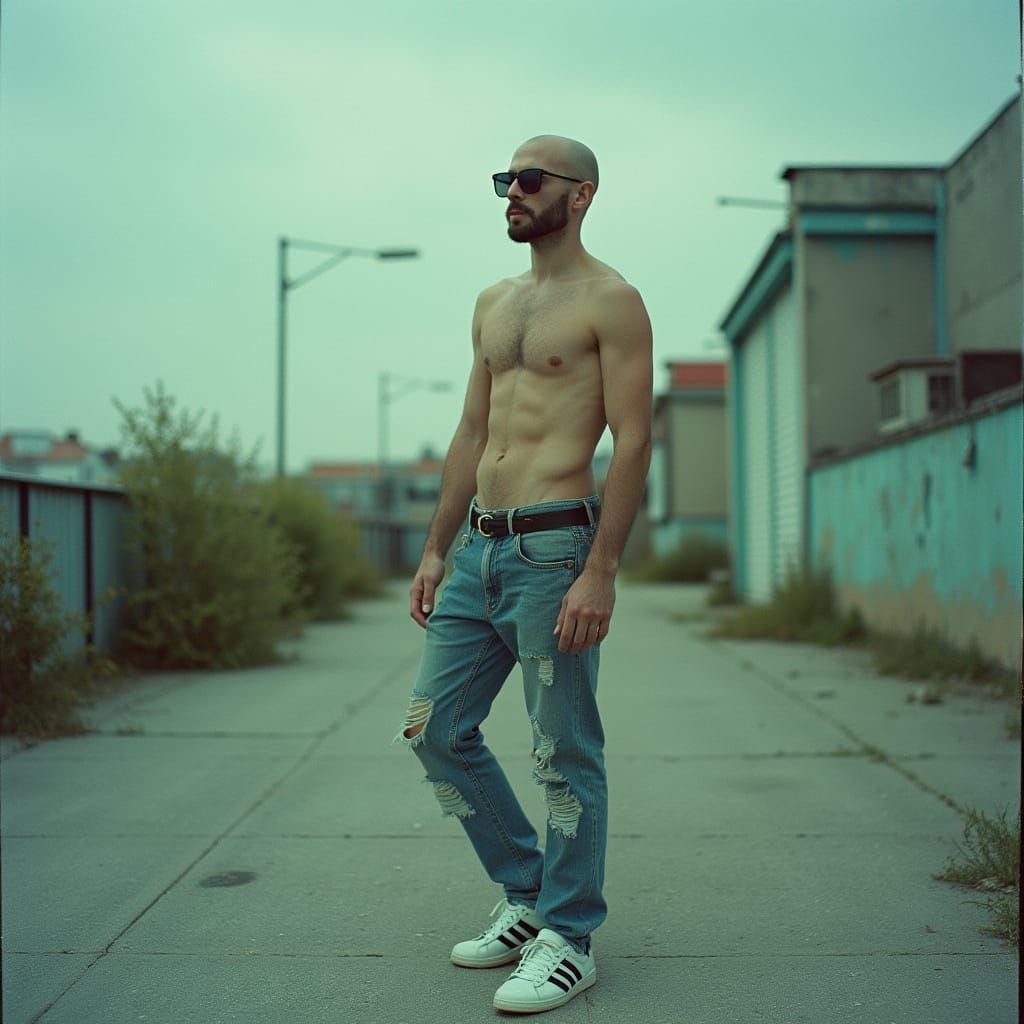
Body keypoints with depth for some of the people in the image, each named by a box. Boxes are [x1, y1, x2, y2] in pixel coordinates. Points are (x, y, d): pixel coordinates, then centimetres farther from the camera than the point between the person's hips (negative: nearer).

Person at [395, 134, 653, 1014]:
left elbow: (634, 443, -11)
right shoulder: (494, 304, 19)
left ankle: (569, 939, 17)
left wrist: (601, 572, -19)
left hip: (554, 547, -8)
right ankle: (528, 897, 26)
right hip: (480, 549, 8)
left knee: (567, 756, 0)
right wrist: (436, 550, 16)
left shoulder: (609, 300, -4)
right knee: (435, 729, 10)